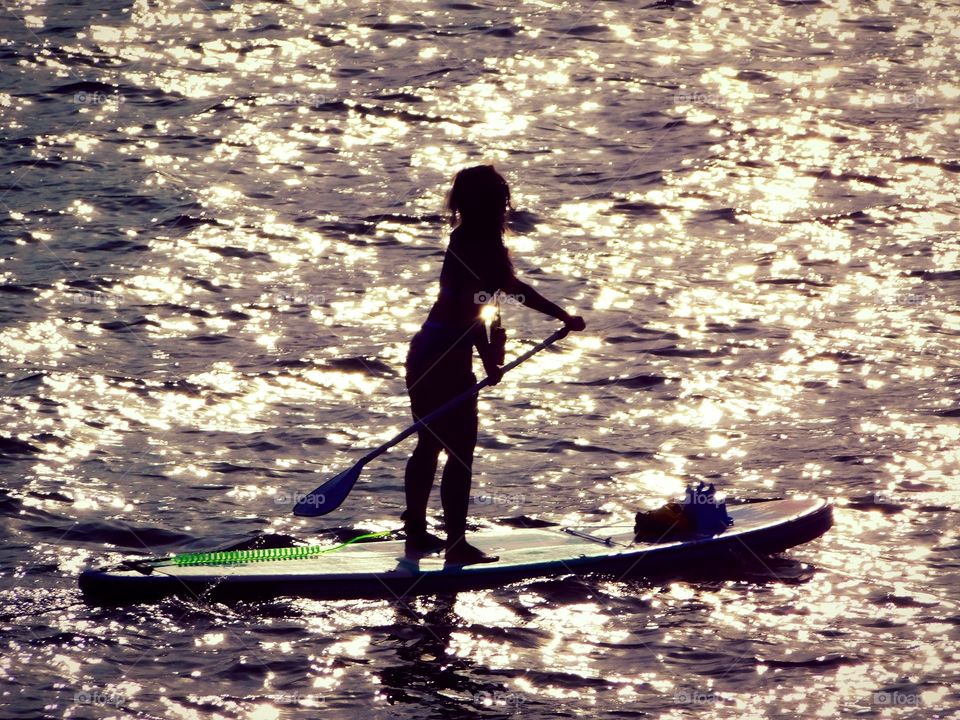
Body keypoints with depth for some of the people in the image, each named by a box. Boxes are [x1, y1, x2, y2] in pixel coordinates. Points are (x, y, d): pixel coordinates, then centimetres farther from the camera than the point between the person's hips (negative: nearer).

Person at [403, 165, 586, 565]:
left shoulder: (471, 241, 14)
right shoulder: (478, 244, -16)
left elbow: (513, 287, 23)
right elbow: (470, 307, -23)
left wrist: (563, 316, 27)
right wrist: (489, 360, -15)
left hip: (426, 354, 10)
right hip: (447, 359, -10)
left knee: (430, 445, 18)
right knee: (461, 452, -4)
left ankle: (416, 532, 26)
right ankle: (456, 543, -2)